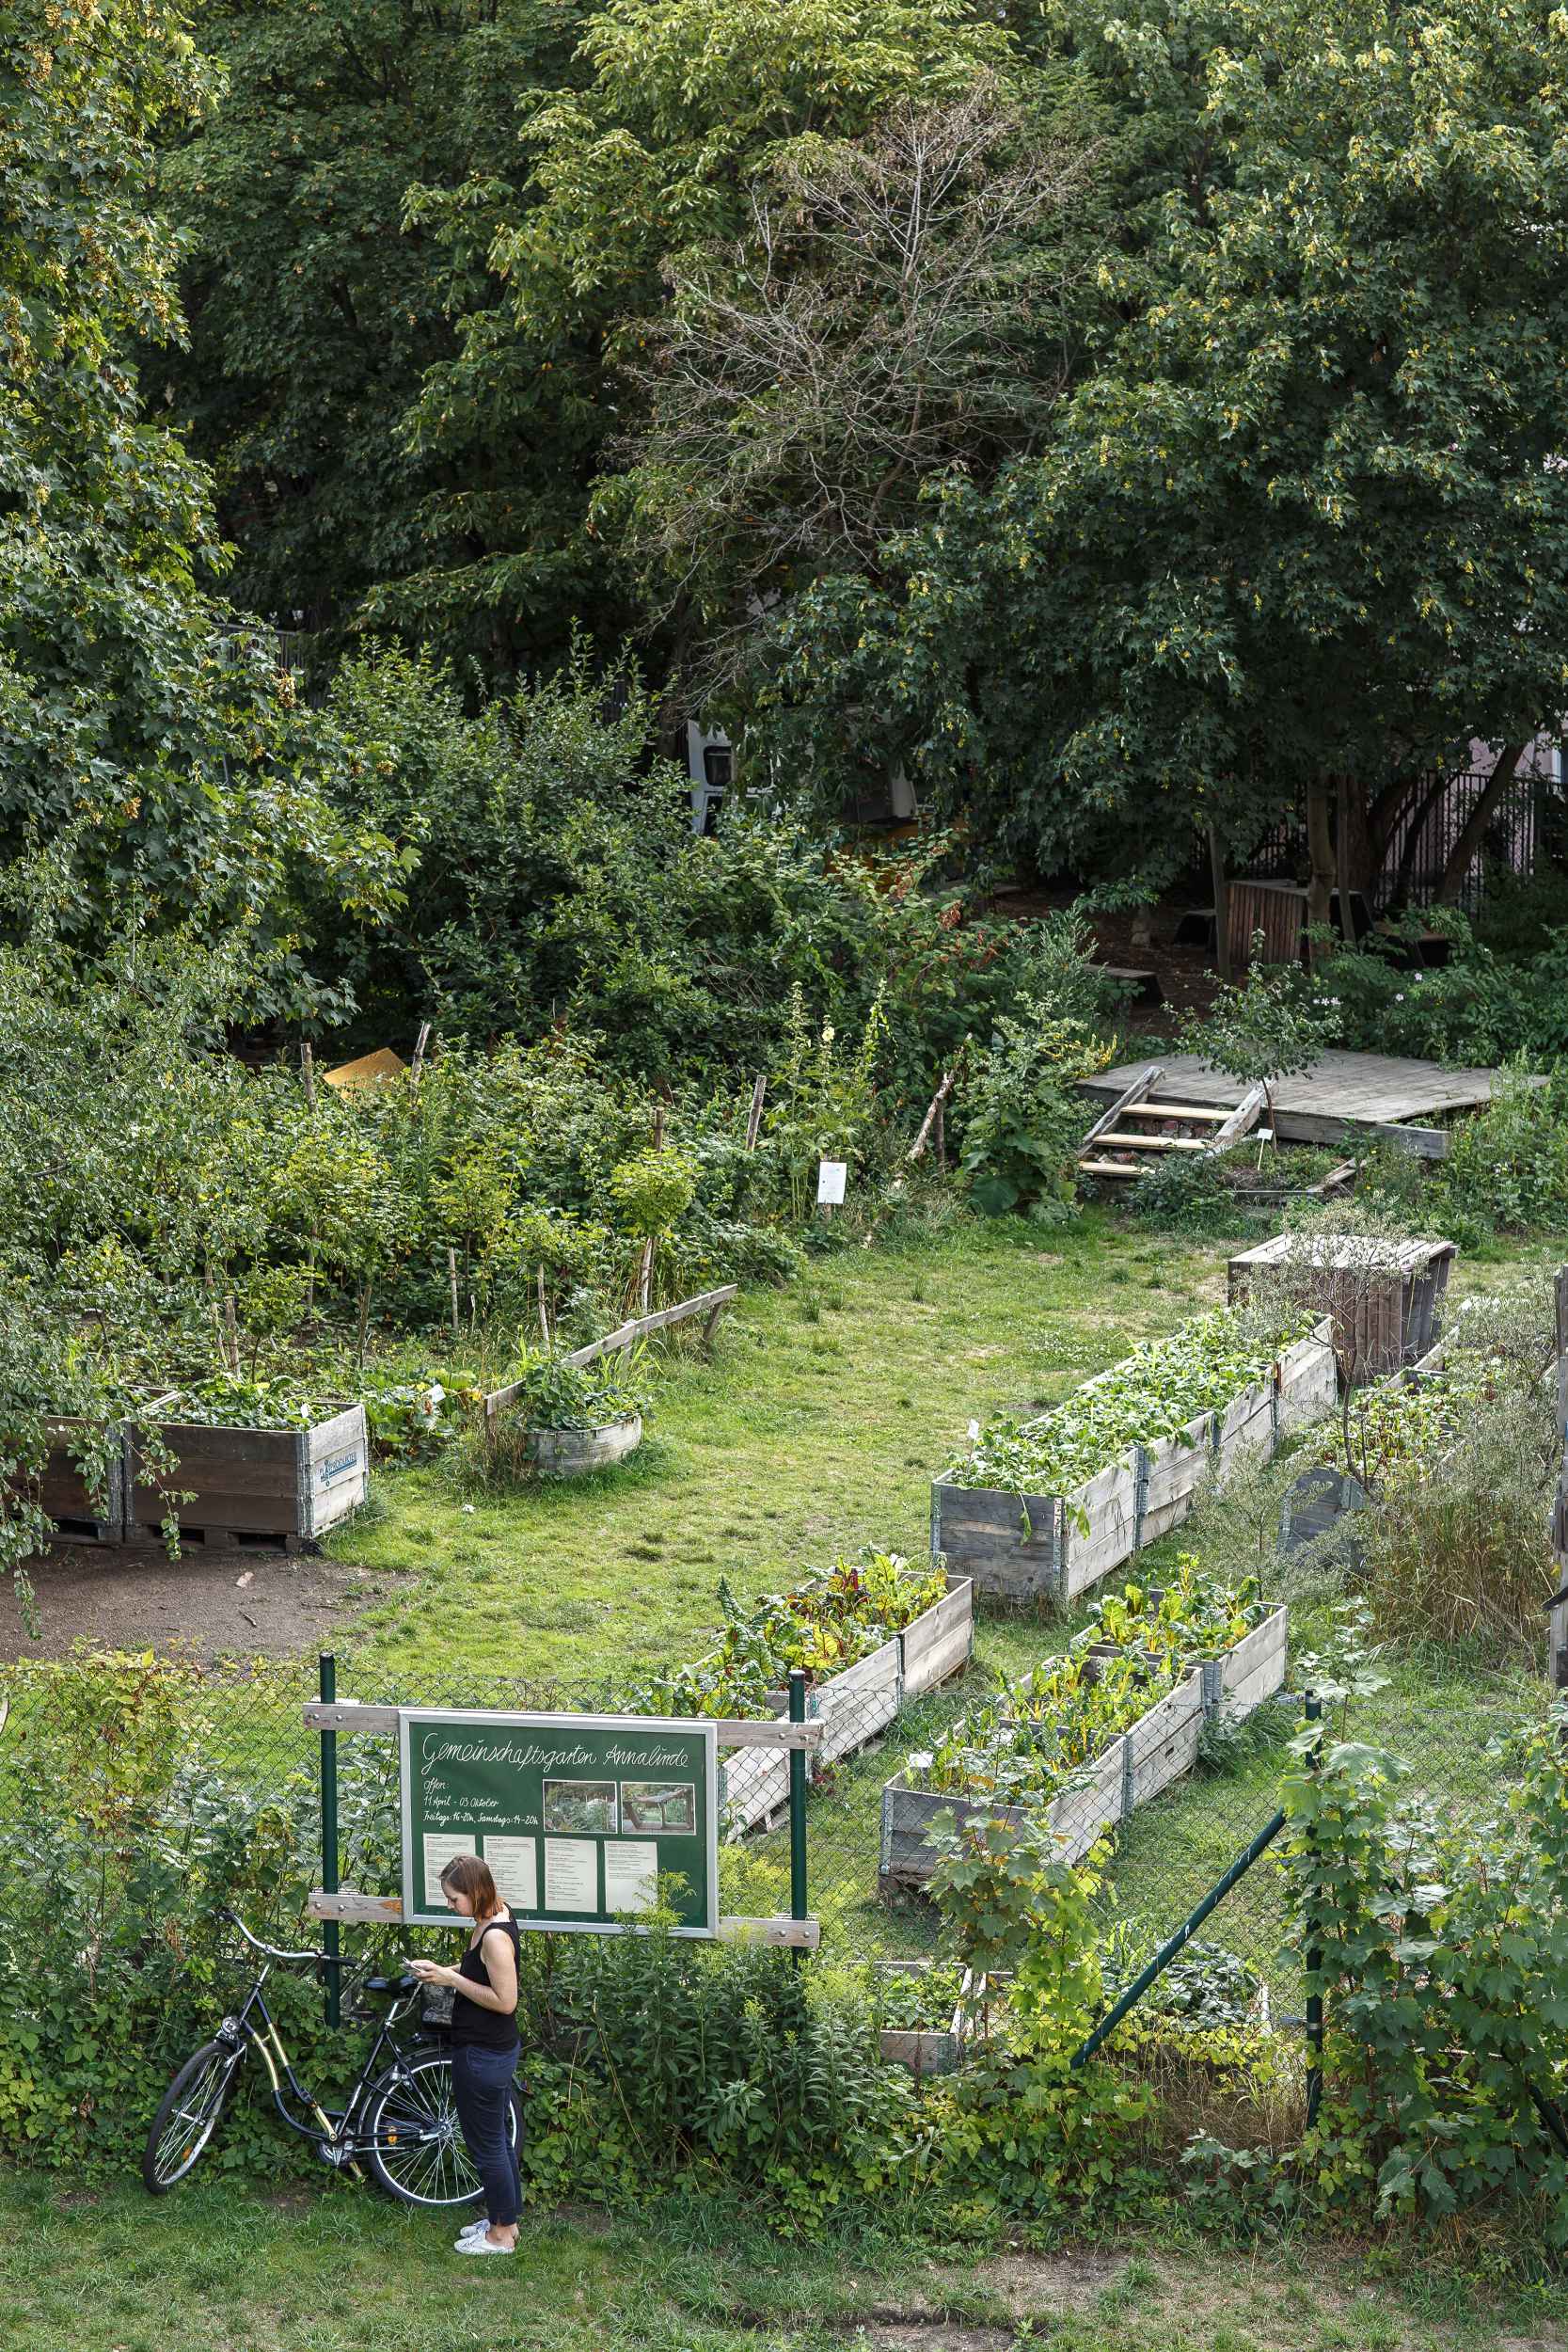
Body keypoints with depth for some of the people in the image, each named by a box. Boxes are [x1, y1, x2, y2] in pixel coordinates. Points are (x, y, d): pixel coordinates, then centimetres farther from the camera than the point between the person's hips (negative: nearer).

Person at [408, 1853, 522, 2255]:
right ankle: (506, 2219, 32)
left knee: (486, 2145, 3)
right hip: (496, 2052, 10)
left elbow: (504, 2000, -25)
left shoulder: (495, 1937, -26)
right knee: (498, 2138, 20)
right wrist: (440, 1969, 3)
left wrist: (451, 1979, -21)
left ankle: (500, 2235, 14)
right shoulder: (495, 1916, 5)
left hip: (482, 2056, -10)